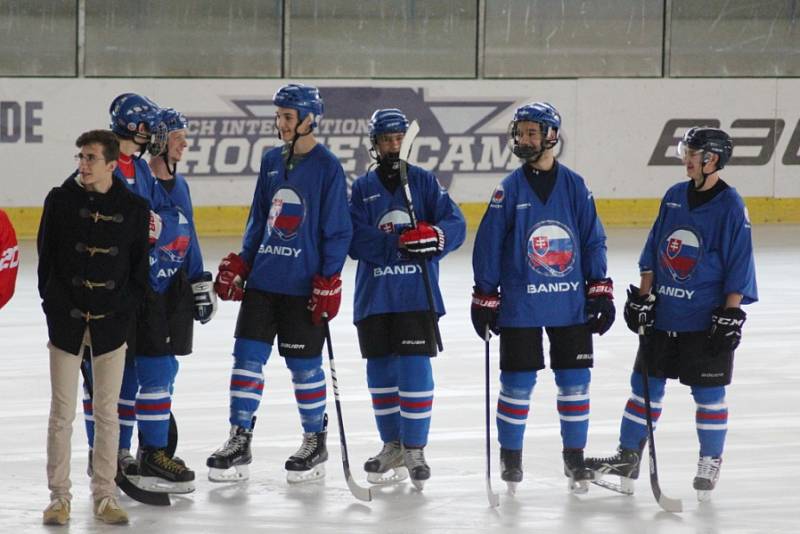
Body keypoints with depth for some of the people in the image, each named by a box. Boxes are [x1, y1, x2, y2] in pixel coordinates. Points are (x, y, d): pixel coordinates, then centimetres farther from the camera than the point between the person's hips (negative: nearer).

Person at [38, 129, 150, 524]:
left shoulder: (133, 208, -1)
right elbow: (47, 258, 2)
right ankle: (59, 497, 10)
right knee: (62, 412, 2)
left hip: (111, 325, 1)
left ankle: (105, 497, 15)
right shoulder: (60, 201, -2)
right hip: (66, 321, -1)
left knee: (107, 413, 7)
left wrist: (122, 309, -3)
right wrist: (56, 307, -3)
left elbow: (140, 269, 5)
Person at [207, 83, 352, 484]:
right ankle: (239, 441, 8)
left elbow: (337, 230, -9)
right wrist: (239, 264, 11)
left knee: (304, 363, 4)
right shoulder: (271, 161, 9)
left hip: (305, 286, -6)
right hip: (263, 280, 6)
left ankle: (315, 441, 19)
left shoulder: (327, 166, -9)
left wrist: (329, 279, -13)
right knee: (248, 356, 2)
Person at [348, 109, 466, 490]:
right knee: (381, 372, 7)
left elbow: (455, 224, -2)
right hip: (374, 295, 2)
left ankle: (414, 449, -3)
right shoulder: (362, 188, 7)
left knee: (415, 369, -9)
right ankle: (392, 447, 20)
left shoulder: (424, 182, 6)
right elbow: (357, 241, -6)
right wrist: (399, 243, -19)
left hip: (417, 294, -2)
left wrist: (434, 237, -24)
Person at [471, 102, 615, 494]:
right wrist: (484, 297, -1)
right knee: (517, 383, 2)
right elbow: (488, 245, 0)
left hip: (571, 304, 1)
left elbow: (593, 239, 6)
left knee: (575, 382, 5)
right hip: (520, 306, -1)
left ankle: (575, 456, 17)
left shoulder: (573, 185, 2)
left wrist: (600, 290, 2)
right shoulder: (510, 189, -2)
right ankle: (510, 455, 17)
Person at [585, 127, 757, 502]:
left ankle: (710, 462, 16)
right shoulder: (674, 197, 6)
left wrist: (730, 316, -13)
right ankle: (627, 456, 16)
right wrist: (642, 296, 7)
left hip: (706, 320, -5)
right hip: (662, 313, 5)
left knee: (708, 392, 3)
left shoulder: (731, 206, -10)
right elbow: (653, 252, 12)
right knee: (646, 384, 9)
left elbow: (739, 268, -10)